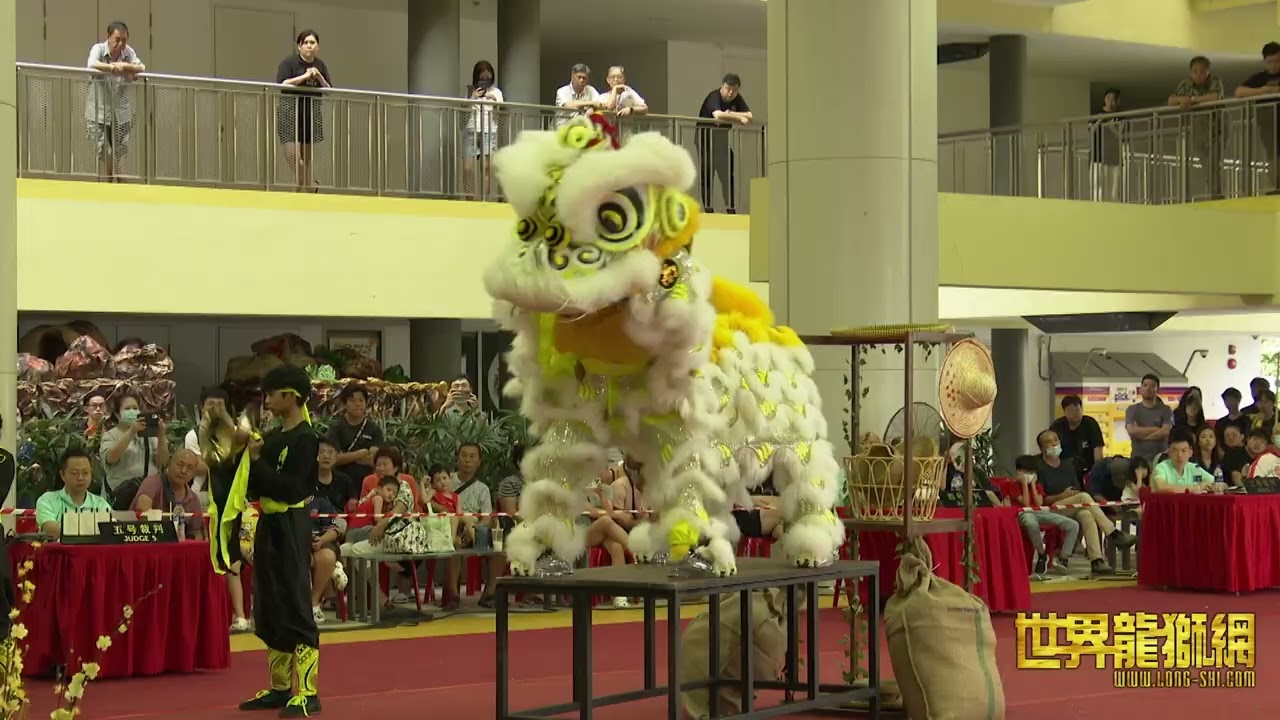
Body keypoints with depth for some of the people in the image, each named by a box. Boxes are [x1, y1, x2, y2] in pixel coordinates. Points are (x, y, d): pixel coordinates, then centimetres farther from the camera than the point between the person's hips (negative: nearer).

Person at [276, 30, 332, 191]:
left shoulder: (320, 66, 9)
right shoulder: (289, 63, -4)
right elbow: (282, 85, -17)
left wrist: (319, 78, -8)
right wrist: (304, 77, -19)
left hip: (312, 113, 4)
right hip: (291, 113, -4)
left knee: (307, 157, 8)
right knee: (292, 155, -13)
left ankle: (310, 188, 15)